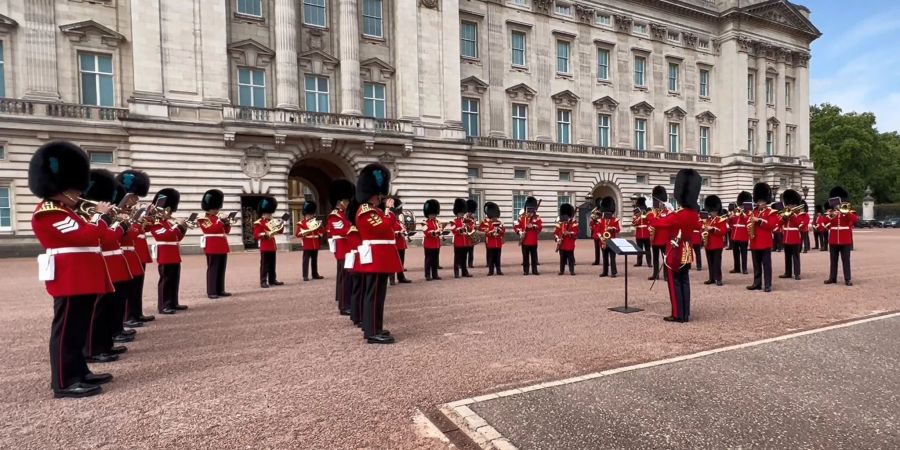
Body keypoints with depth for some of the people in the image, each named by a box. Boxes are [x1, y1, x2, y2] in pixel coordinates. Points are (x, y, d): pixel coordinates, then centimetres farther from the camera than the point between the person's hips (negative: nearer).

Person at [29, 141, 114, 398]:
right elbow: (86, 236, -23)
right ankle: (64, 383, 2)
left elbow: (87, 236, 21)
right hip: (70, 280, -10)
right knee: (67, 330, -4)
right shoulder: (48, 213, -14)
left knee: (78, 328, 16)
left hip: (82, 279, 10)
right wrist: (101, 215, -8)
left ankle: (78, 372, 25)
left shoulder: (64, 211, 19)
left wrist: (100, 218, 8)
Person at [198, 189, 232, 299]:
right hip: (212, 248, -8)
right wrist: (220, 221, -18)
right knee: (212, 269, -6)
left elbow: (226, 231, 18)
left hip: (222, 247, 8)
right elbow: (213, 228, -21)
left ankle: (220, 290, 15)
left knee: (221, 269, 9)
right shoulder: (204, 219, -5)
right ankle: (211, 292, -4)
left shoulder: (217, 218, 18)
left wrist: (227, 224, 0)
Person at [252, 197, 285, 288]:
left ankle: (272, 280, 19)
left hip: (272, 247, 8)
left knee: (272, 265, 12)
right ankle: (263, 282, -5)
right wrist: (265, 234, -26)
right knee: (264, 265, -6)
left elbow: (280, 231, 18)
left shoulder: (271, 222, 16)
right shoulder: (258, 223, -7)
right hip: (264, 248, -8)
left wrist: (281, 224, 1)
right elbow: (256, 235, -14)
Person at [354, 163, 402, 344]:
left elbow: (385, 228, 19)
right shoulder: (366, 211, -14)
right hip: (375, 258, -11)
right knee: (374, 294, -8)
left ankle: (372, 327, 23)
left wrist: (387, 210, 9)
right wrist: (389, 209, -13)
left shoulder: (373, 211, 18)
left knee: (376, 294, 15)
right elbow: (385, 227, -23)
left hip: (379, 258, 11)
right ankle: (372, 332, -5)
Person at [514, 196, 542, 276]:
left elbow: (540, 226, -7)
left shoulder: (537, 218, 5)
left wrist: (533, 226, -22)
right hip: (525, 241, -1)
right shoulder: (522, 217, 4)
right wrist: (520, 232, -17)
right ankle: (526, 270, 10)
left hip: (533, 241, 1)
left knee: (534, 256, 6)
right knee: (525, 256, 4)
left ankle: (535, 270, 13)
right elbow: (516, 226, -1)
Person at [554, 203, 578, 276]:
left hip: (570, 245, -3)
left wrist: (569, 233, -24)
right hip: (562, 245, 3)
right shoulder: (560, 223, 9)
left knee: (570, 258, 1)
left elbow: (576, 233, -7)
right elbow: (555, 232, 9)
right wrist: (557, 238, -8)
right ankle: (561, 271, 15)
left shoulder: (573, 224, 0)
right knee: (562, 258, 9)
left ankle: (572, 271, 7)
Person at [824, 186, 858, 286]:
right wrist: (830, 217, -21)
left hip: (845, 241, -2)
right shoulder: (831, 213, 8)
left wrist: (846, 212, -21)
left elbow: (856, 220, -17)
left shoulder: (850, 212, 4)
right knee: (833, 260, 8)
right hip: (833, 241, 3)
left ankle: (847, 279, 1)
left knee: (846, 260, -1)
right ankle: (832, 278, 14)